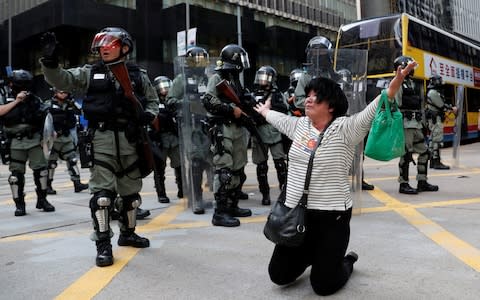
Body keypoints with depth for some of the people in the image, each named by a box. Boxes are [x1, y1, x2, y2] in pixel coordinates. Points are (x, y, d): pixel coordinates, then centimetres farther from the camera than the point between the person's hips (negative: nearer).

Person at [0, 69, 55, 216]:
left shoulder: (34, 99, 5)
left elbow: (45, 114, 9)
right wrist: (16, 101, -16)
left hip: (34, 139, 1)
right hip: (15, 142, -1)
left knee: (41, 168, -1)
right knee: (16, 173, 3)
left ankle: (42, 200, 13)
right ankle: (19, 204, 12)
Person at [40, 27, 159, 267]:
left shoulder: (138, 75, 10)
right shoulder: (89, 73, 8)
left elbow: (152, 100, 16)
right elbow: (61, 79, 0)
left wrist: (148, 115, -5)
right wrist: (50, 61, -19)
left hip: (129, 138, 2)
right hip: (101, 138, -2)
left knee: (131, 190, 13)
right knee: (102, 192, -8)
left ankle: (127, 233, 32)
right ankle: (103, 244, 1)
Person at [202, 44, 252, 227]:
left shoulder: (235, 79, 20)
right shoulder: (217, 78, -5)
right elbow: (209, 101, -18)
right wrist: (231, 109, -17)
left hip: (238, 128, 9)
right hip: (223, 129, -9)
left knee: (237, 169, 12)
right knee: (224, 170, -12)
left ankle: (232, 206, 22)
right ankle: (220, 213, -10)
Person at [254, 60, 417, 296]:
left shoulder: (345, 128, -11)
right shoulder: (299, 125, 6)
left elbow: (372, 112, -26)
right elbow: (278, 118, 26)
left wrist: (395, 83, -40)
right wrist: (264, 111, 44)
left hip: (331, 216, -5)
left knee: (323, 285, 1)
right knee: (279, 275, 13)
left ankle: (347, 263, 35)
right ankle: (311, 256, 44)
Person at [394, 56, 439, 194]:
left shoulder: (411, 83, 20)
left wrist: (422, 122, 22)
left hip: (416, 125, 9)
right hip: (406, 124, -9)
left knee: (424, 152, 10)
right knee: (406, 154, -6)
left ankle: (422, 183, 19)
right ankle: (403, 185, 2)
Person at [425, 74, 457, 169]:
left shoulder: (435, 92, 19)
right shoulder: (433, 92, -14)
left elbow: (441, 104, 19)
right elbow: (442, 106, -14)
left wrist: (451, 107, 5)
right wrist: (452, 109, -1)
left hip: (434, 119, 11)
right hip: (436, 119, -11)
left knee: (432, 140, 11)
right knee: (437, 140, -11)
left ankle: (432, 162, 16)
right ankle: (436, 162, -11)